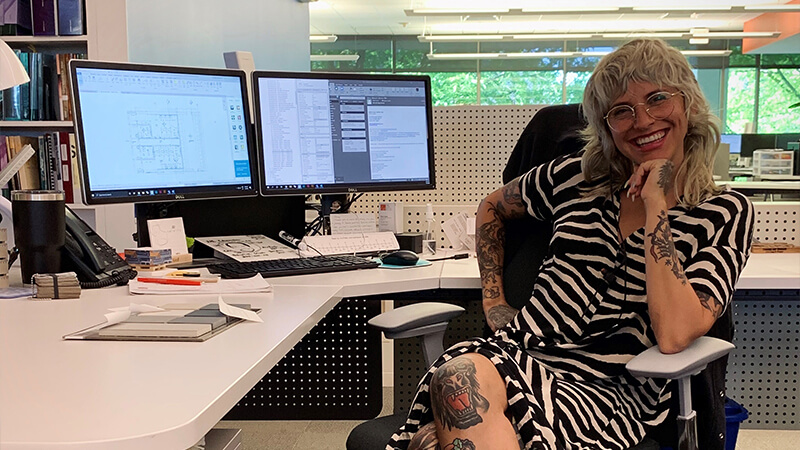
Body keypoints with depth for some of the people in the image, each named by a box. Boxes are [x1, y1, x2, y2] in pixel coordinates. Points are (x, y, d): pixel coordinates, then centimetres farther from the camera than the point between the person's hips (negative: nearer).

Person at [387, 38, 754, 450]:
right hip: (518, 353, 3)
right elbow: (491, 208, 31)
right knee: (460, 375, -37)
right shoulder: (577, 177, 11)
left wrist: (655, 202, -10)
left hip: (612, 391, -3)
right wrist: (494, 299, 18)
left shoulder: (725, 213, 4)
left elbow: (674, 335, -13)